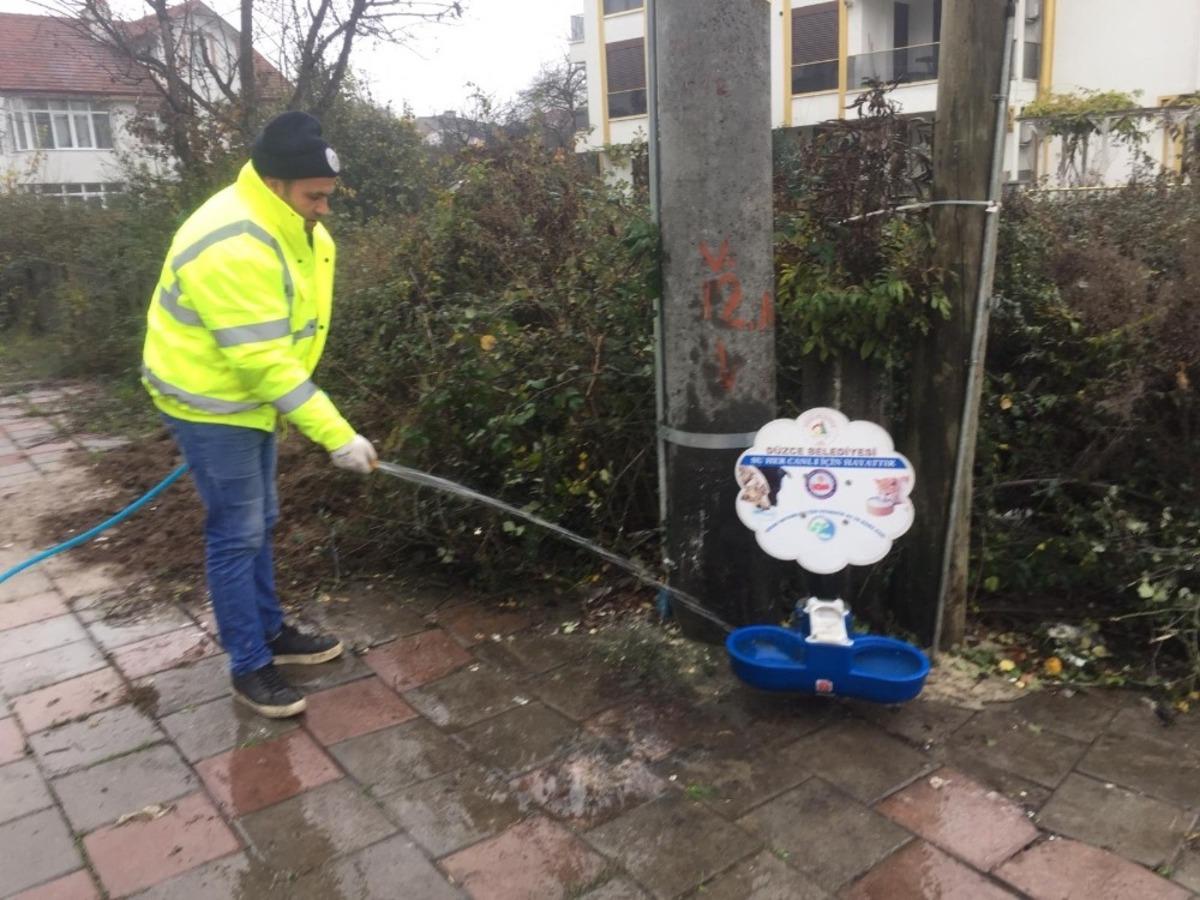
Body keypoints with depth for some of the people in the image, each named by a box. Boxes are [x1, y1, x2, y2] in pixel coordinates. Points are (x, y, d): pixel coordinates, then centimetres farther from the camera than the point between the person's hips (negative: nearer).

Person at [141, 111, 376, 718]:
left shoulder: (292, 225, 1)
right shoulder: (233, 247, -31)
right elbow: (264, 362, -32)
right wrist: (336, 435, -32)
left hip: (249, 394, 9)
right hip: (209, 401, -9)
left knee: (259, 523, 18)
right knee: (236, 535, -1)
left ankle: (271, 632, 33)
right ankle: (250, 667, 13)